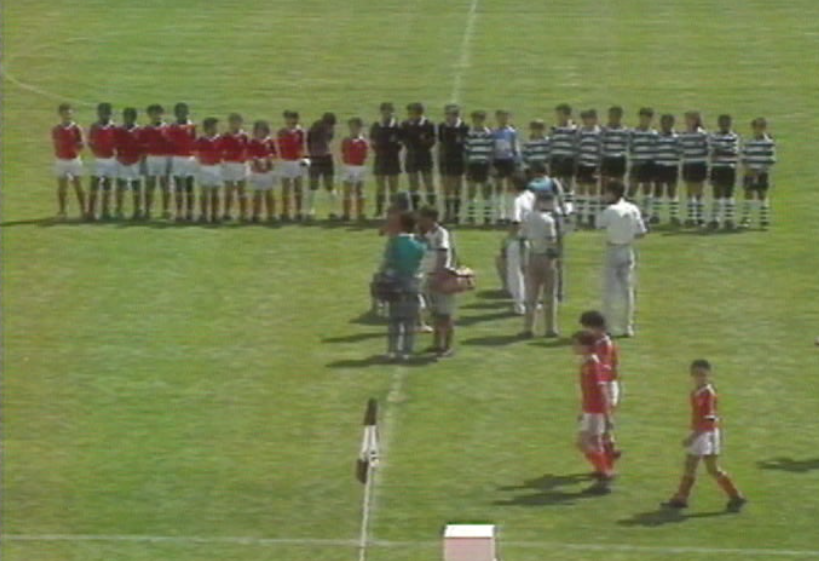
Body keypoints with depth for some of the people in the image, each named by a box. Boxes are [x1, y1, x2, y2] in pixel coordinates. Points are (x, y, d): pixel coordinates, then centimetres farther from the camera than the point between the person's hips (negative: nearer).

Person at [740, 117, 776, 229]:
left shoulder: (769, 143, -5)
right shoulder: (748, 143, 6)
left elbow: (771, 160, -6)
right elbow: (744, 158, 10)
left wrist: (760, 171, -14)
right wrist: (748, 169, -8)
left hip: (763, 174, -3)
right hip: (750, 173, 3)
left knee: (762, 195, 1)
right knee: (748, 195, 2)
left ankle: (764, 221, 6)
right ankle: (745, 219, 6)